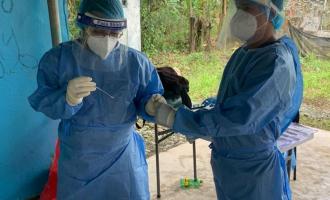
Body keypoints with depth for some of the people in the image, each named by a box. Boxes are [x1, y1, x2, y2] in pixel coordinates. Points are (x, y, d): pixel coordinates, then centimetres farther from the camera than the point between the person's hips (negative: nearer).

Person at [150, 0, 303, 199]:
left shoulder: (277, 63, -24)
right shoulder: (243, 53, 2)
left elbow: (239, 118, -31)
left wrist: (176, 118, -27)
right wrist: (198, 127, 13)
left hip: (254, 168, -7)